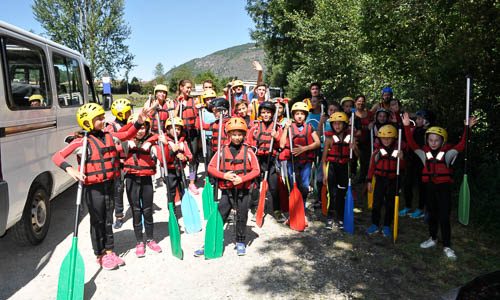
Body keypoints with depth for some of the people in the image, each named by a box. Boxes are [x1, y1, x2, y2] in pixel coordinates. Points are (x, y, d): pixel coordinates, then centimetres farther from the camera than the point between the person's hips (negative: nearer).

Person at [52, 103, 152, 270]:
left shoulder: (108, 136, 5)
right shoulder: (82, 141, -12)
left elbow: (127, 135, 14)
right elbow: (57, 157, -16)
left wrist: (139, 122, 0)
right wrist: (70, 169, -33)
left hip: (109, 185, 6)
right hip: (93, 187, -5)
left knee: (108, 220, 16)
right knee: (97, 222, 8)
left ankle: (109, 251, 31)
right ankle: (100, 255, 24)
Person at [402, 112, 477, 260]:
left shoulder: (448, 152, -6)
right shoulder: (424, 151, 0)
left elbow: (461, 145, -17)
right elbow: (411, 143, -7)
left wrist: (467, 128, -26)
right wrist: (407, 126, -17)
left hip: (444, 186, -3)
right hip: (429, 186, 3)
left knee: (444, 217, -2)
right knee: (432, 214, 17)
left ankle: (447, 246, 9)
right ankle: (433, 239, 33)